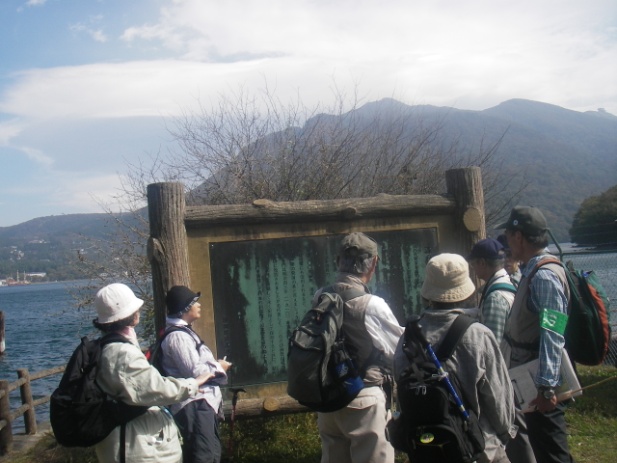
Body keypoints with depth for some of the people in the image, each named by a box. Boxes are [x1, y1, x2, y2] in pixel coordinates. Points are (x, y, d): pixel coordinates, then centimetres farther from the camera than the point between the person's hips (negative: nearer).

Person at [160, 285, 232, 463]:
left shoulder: (184, 332, 17)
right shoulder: (177, 336, -17)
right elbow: (194, 371, -22)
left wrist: (215, 365, 4)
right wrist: (218, 367, -7)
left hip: (202, 404, 11)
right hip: (194, 407, -11)